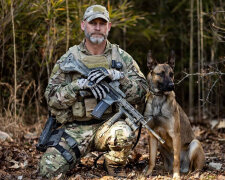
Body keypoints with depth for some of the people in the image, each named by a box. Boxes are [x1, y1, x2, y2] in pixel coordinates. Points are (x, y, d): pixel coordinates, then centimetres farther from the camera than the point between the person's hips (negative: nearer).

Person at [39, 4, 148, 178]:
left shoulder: (122, 57, 5)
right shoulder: (69, 59, 3)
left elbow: (140, 91, -3)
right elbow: (52, 97, -3)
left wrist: (114, 75, -18)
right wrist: (81, 85, -18)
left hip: (109, 124, 0)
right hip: (75, 129, 0)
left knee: (124, 134, -35)